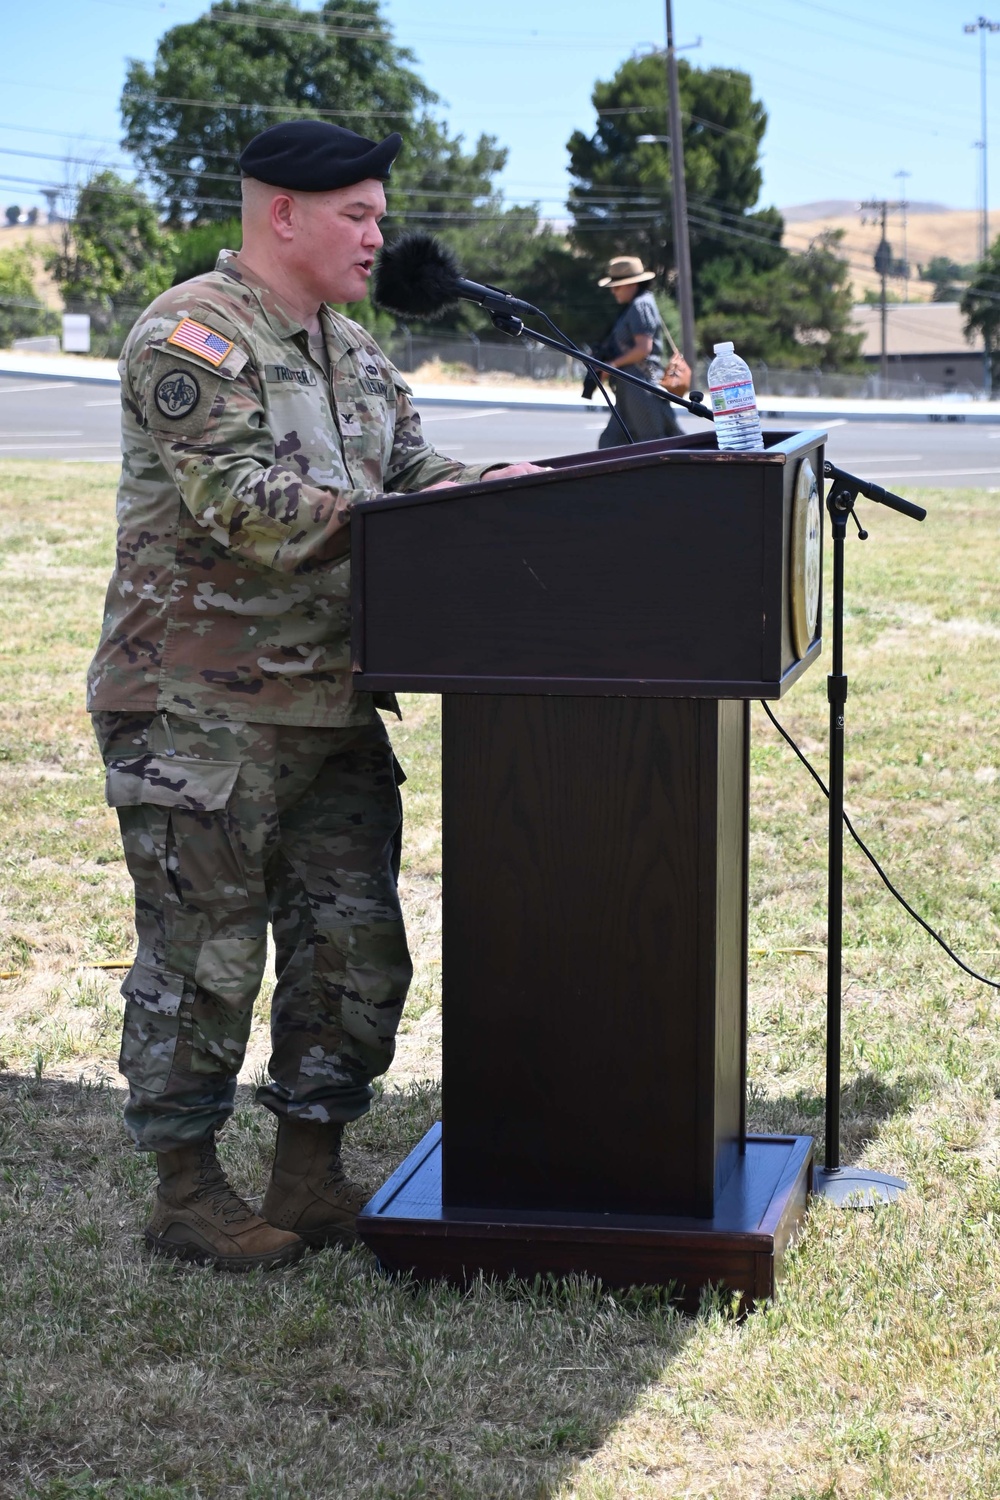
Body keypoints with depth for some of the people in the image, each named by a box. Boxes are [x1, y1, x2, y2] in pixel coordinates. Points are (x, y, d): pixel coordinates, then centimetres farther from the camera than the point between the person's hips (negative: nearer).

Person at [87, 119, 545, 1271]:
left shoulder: (351, 350, 17)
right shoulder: (190, 338, -13)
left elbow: (411, 469, 15)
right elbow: (246, 508, -22)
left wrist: (498, 484, -6)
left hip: (332, 704, 9)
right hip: (200, 710, -9)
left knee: (354, 949, 11)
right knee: (204, 955, 1)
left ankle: (310, 1173, 25)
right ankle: (187, 1193, 15)